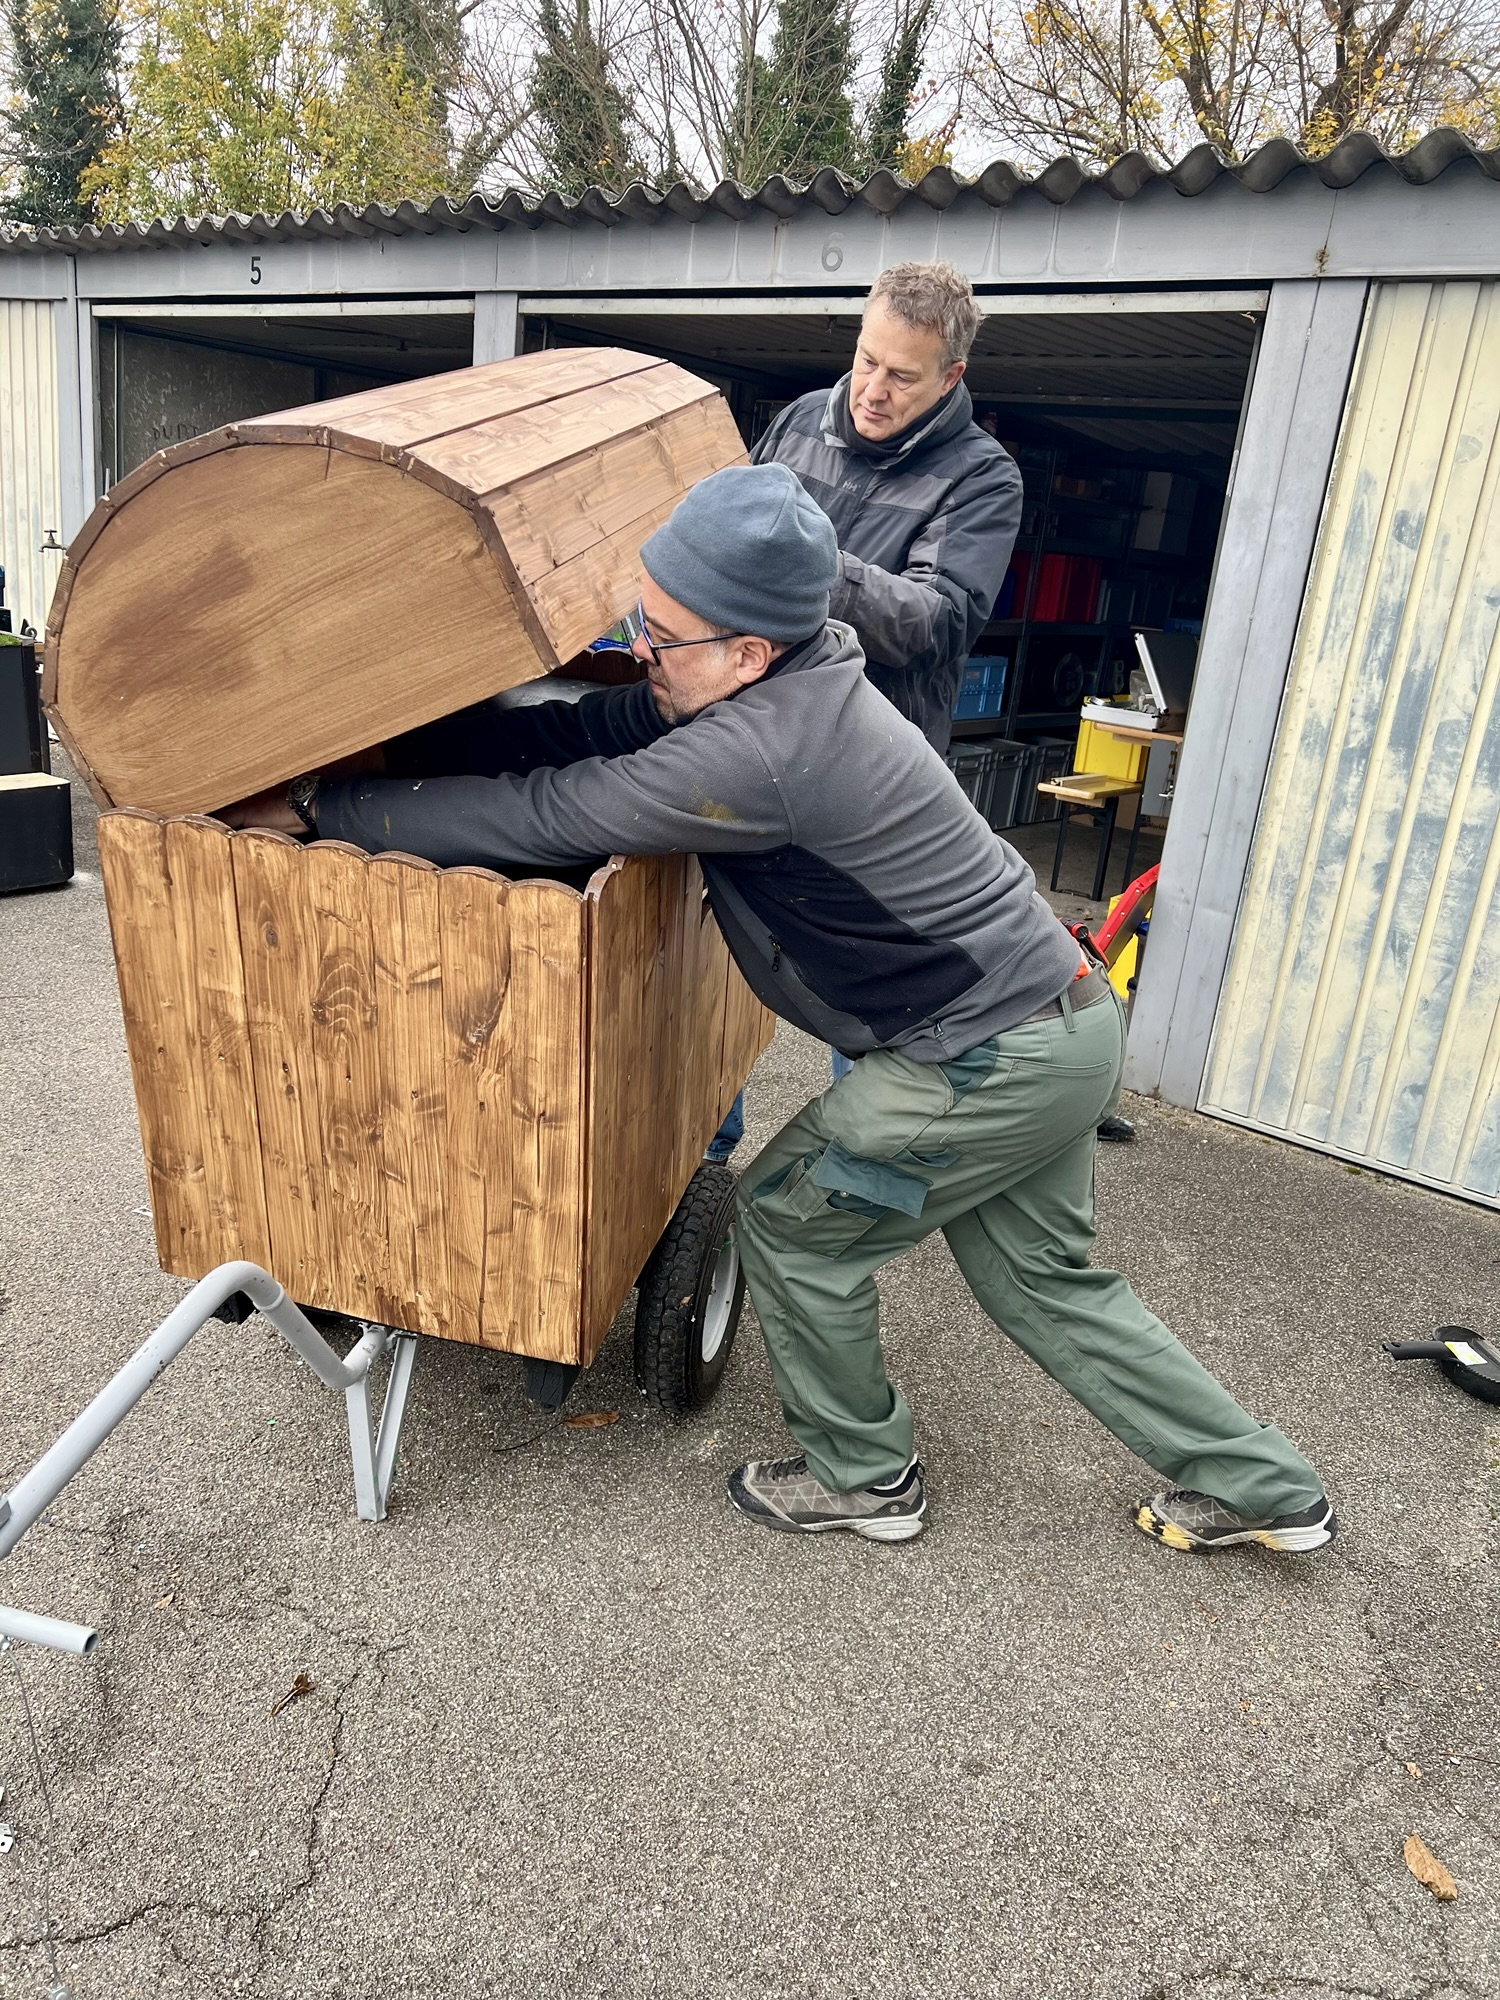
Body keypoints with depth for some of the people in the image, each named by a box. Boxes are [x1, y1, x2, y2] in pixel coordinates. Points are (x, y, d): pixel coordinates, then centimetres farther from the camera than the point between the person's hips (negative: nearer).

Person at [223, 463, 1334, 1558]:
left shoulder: (757, 754, -28)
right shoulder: (788, 678, 2)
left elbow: (536, 816, -24)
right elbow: (574, 732, 4)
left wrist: (316, 806, -13)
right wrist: (369, 744, 2)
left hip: (994, 1057, -10)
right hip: (1061, 1020, 10)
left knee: (792, 1220, 7)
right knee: (1047, 1280, 21)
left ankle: (863, 1477, 29)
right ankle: (1259, 1487, 34)